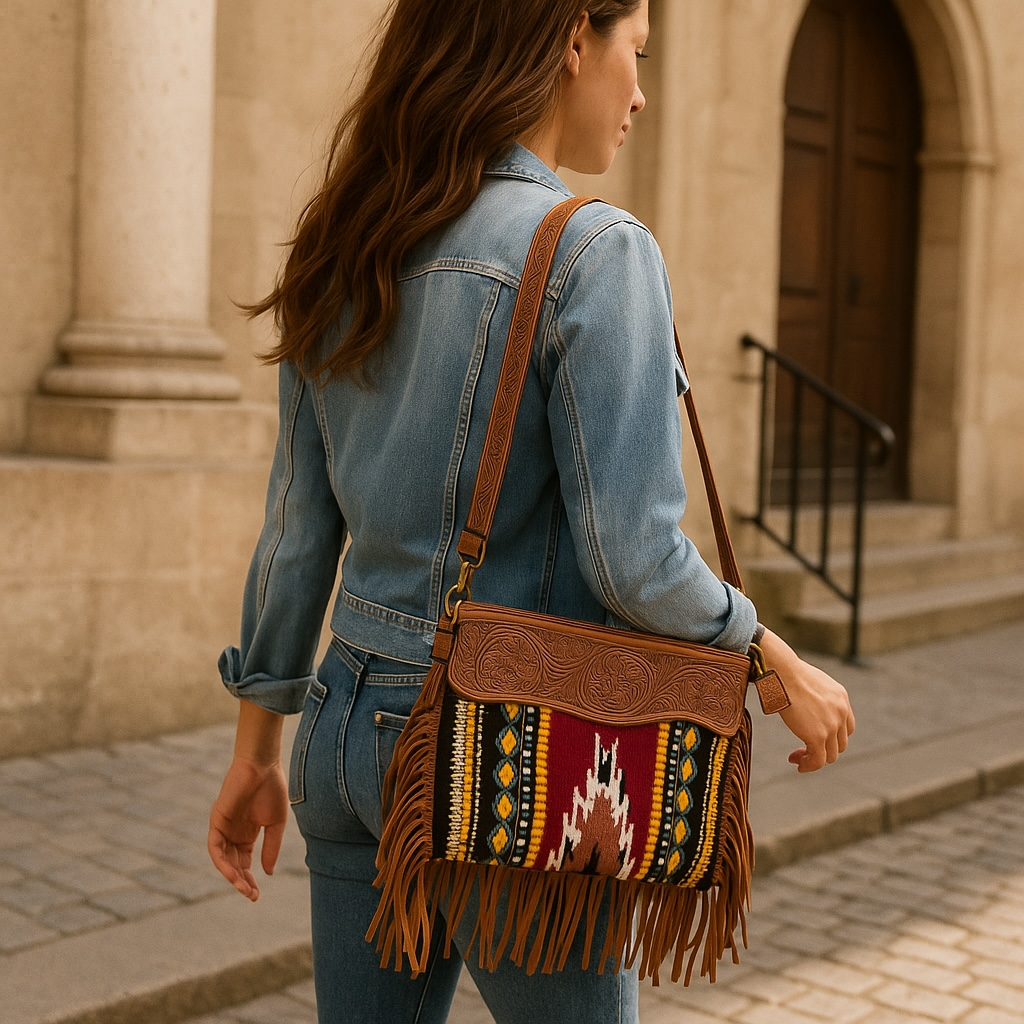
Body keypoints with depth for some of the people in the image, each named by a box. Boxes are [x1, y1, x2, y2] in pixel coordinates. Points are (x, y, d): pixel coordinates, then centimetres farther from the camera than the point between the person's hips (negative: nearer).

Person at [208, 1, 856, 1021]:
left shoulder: (348, 256, 4)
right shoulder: (593, 252, -17)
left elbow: (297, 527, 8)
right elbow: (635, 559, -20)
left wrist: (258, 750, 16)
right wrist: (786, 671, -3)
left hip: (355, 726, 6)